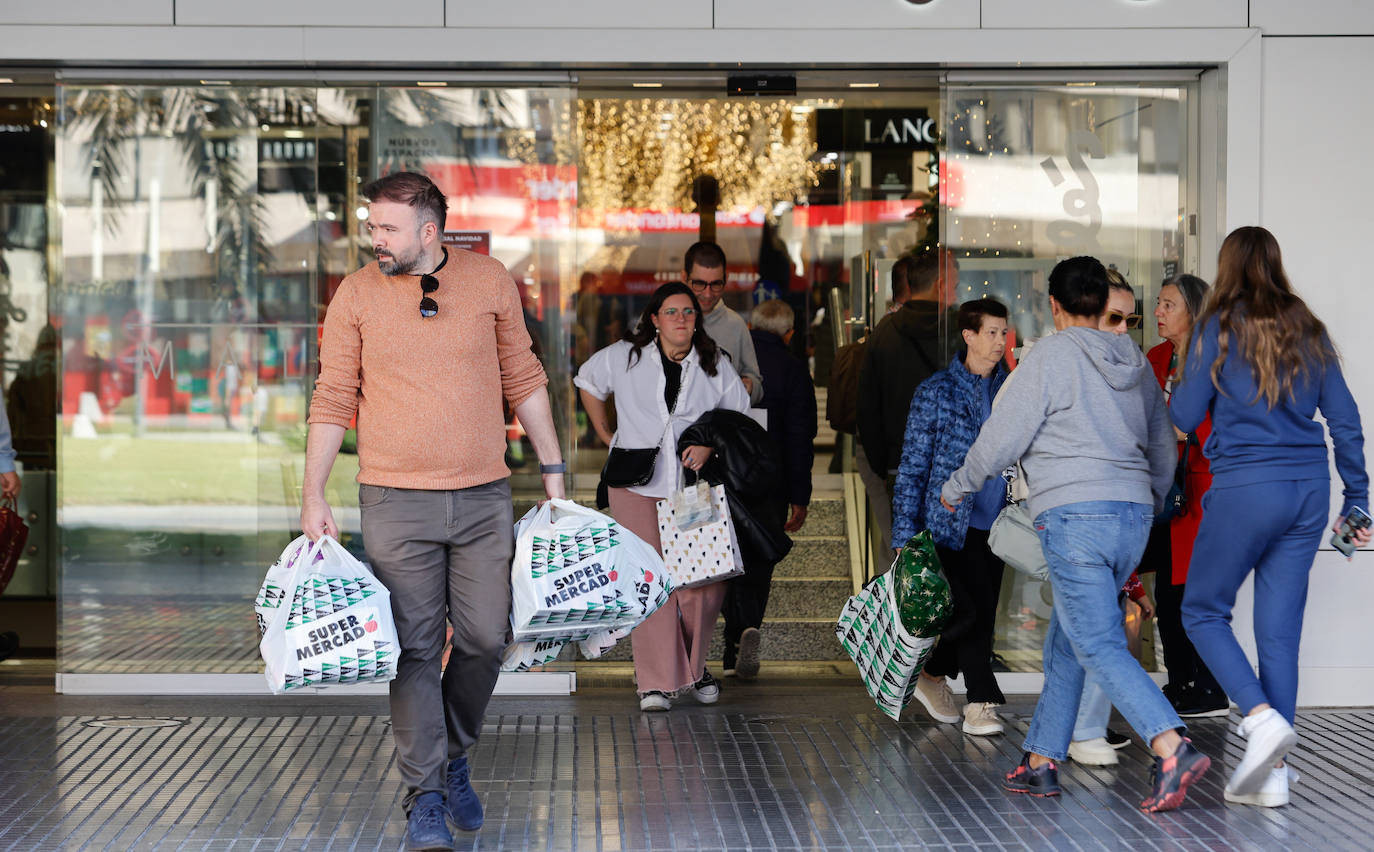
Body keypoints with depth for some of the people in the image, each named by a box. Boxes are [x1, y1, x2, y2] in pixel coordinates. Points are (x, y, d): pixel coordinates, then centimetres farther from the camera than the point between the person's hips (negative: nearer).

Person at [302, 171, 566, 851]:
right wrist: (313, 498, -2)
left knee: (485, 638, 4)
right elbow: (332, 401, 3)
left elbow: (523, 380, 11)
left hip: (484, 496, 2)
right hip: (396, 501, -1)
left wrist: (552, 470, 11)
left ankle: (453, 756, 28)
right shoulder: (356, 294, 0)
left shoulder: (490, 280, 3)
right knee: (414, 647, -1)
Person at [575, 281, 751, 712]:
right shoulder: (624, 358, 4)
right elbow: (587, 383, 21)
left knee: (706, 579, -4)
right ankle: (656, 680, -1)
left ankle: (693, 667, 19)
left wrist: (710, 444, -7)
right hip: (636, 484, -1)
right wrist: (606, 435, 15)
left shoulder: (716, 367, 7)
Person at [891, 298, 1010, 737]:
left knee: (981, 614, 6)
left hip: (997, 521, 5)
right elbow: (913, 466, -2)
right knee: (973, 610, -12)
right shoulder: (936, 392, -2)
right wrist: (904, 532, -7)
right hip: (952, 523, -5)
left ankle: (933, 674, 27)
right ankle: (981, 704, -1)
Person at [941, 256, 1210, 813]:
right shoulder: (1137, 363, 17)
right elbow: (1163, 447, 24)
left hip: (1074, 514, -7)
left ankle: (1172, 749, -25)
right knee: (1066, 641, 16)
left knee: (1100, 647, -10)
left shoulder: (1051, 355, -3)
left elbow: (1003, 435, -3)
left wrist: (957, 488, 12)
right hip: (1134, 515, 7)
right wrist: (1151, 506, 39)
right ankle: (1040, 761, 19)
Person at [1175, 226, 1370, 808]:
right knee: (1280, 630, 8)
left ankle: (1263, 718, -12)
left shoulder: (1219, 327, -3)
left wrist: (1174, 392, 22)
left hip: (1245, 488, -5)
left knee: (1203, 611, 10)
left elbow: (1183, 417, 0)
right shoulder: (1309, 330, 11)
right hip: (1308, 489, 5)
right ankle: (1272, 774, 8)